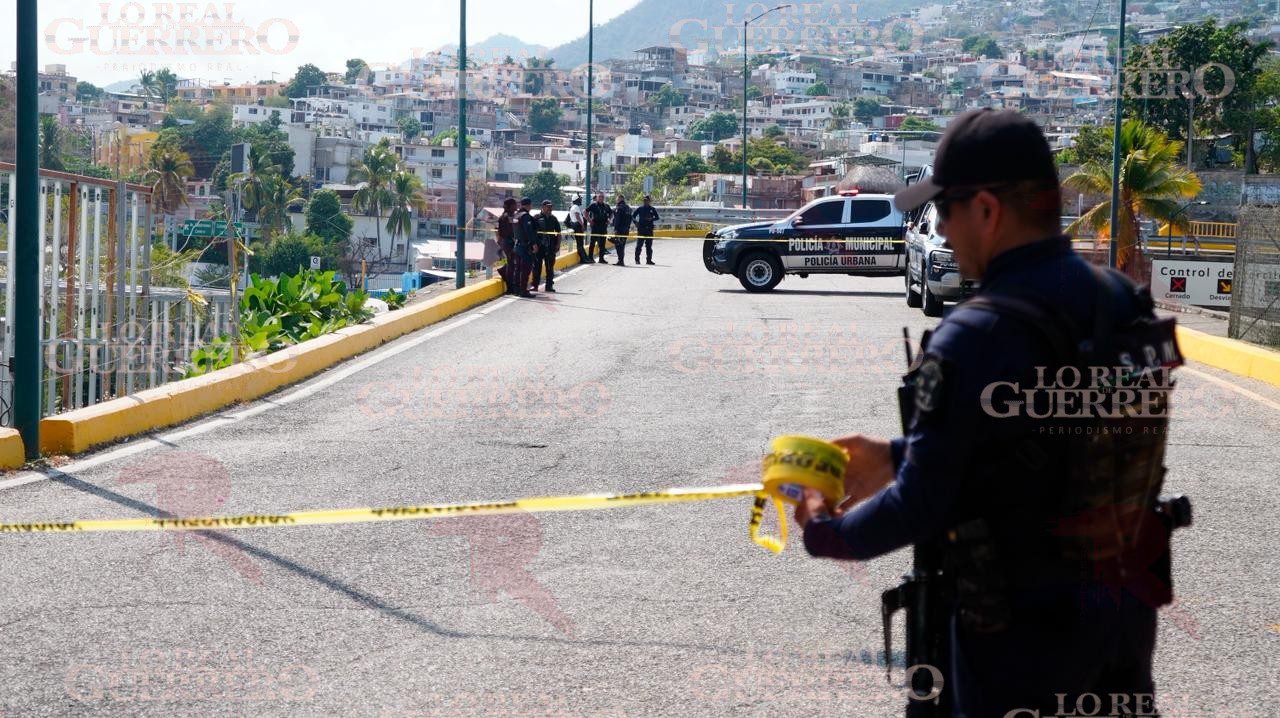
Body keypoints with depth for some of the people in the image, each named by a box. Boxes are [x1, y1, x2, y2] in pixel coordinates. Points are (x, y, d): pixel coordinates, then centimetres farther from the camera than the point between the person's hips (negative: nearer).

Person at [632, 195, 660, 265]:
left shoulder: (652, 209, 7)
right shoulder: (640, 209, 4)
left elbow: (657, 217, 8)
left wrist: (651, 219, -10)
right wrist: (636, 223, -2)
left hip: (649, 229, 2)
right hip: (641, 228, -2)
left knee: (649, 246, 4)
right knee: (639, 245, -4)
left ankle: (649, 260, 9)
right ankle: (637, 259, 1)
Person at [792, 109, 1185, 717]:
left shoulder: (975, 340, -23)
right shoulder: (1127, 303, 0)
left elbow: (918, 508, -18)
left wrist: (824, 533, 1)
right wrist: (894, 458, 17)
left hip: (1023, 626, -7)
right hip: (1129, 608, 7)